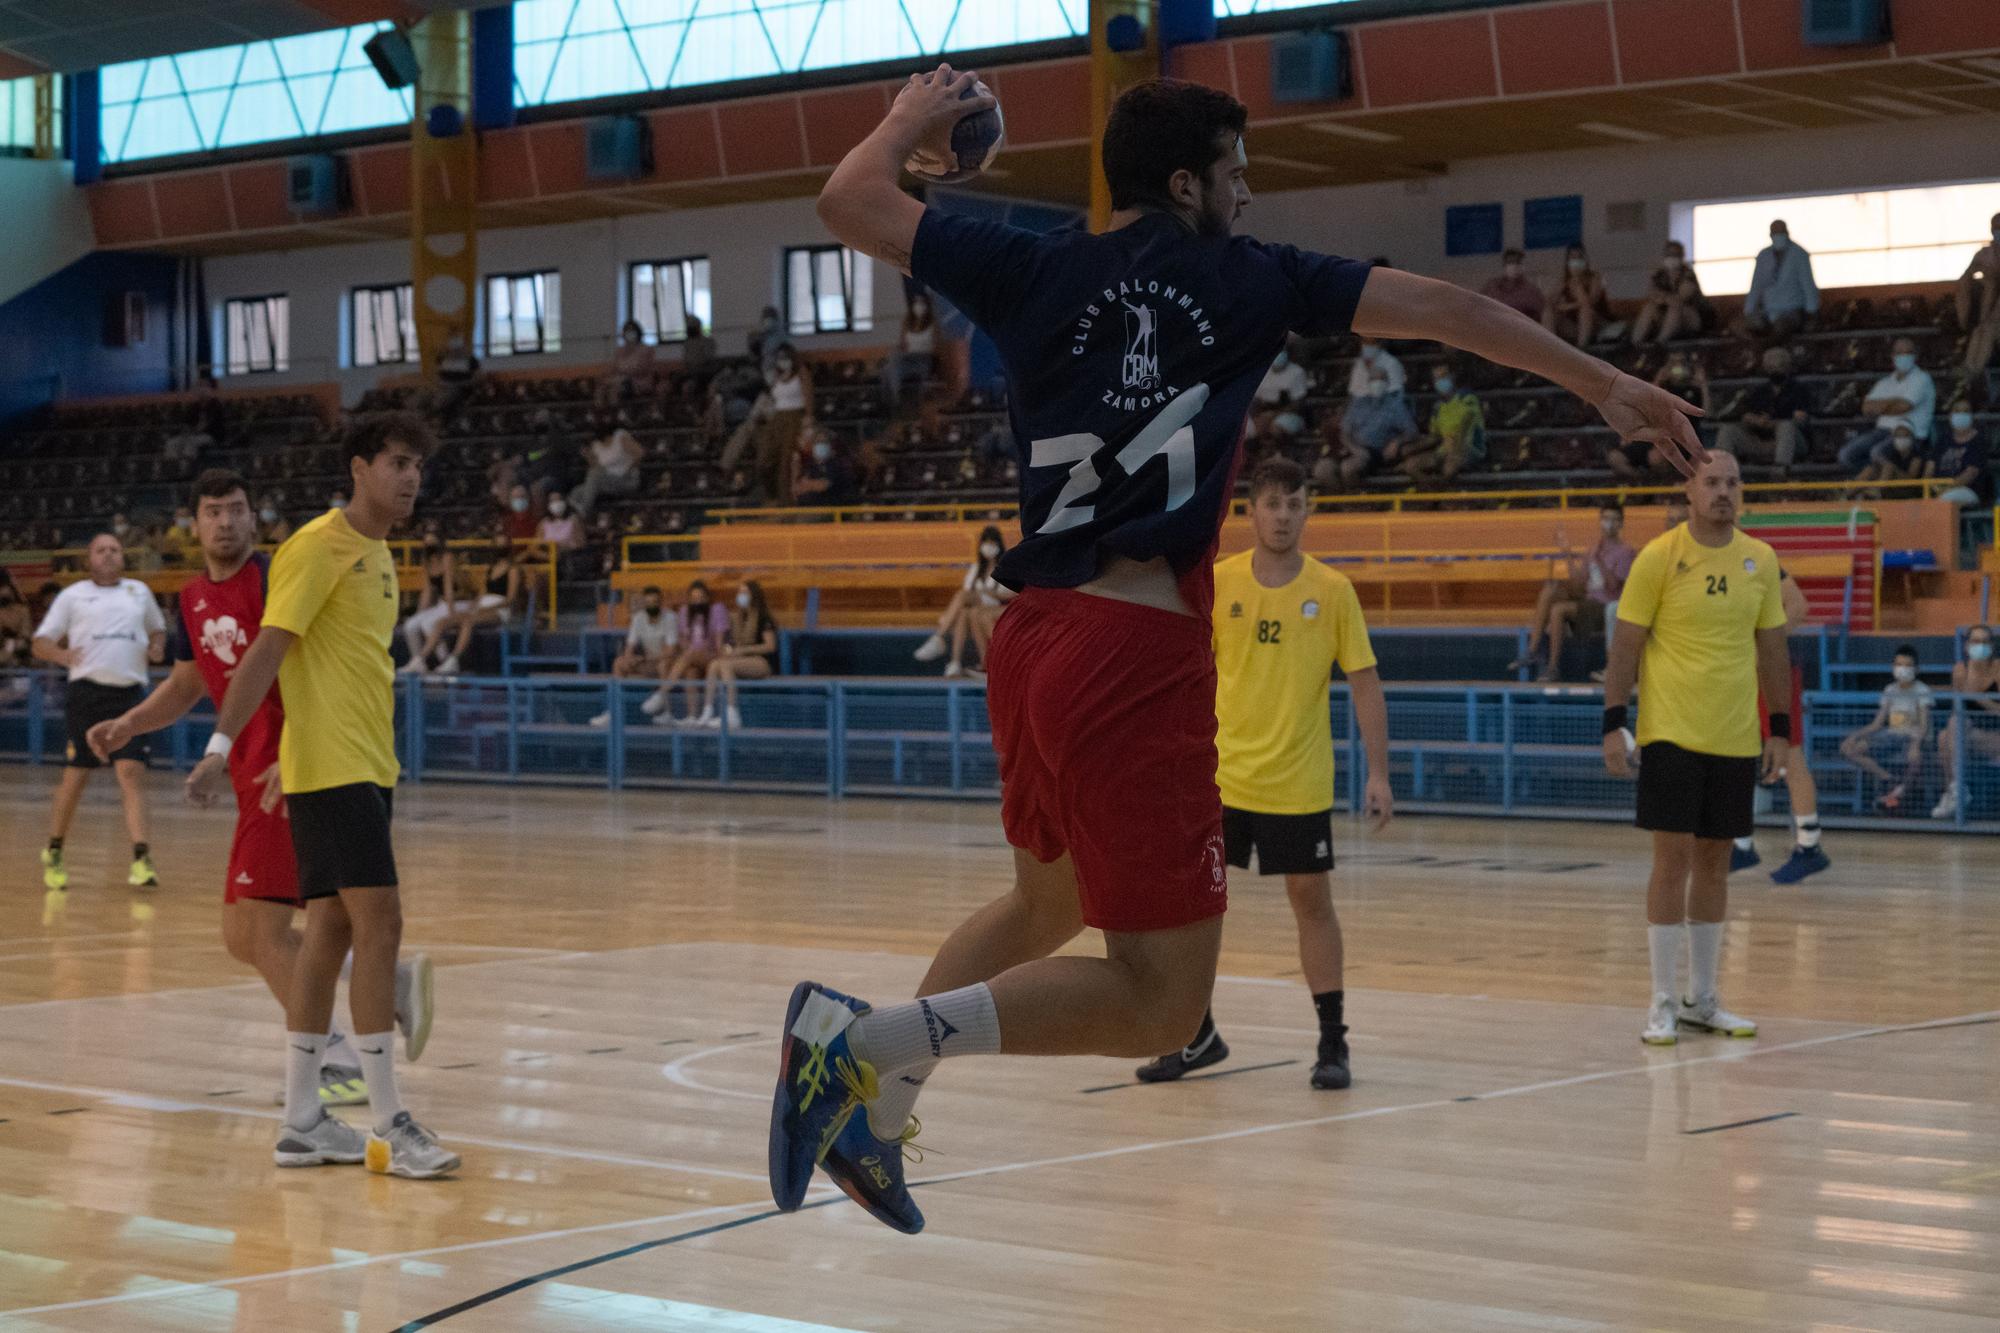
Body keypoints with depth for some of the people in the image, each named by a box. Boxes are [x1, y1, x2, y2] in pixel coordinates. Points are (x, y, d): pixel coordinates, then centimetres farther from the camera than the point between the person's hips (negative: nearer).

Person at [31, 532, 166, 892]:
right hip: (88, 692, -1)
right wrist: (60, 654, -16)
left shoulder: (139, 592, 16)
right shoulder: (73, 595, 8)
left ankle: (141, 860, -16)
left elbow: (157, 628, 30)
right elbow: (40, 642, 6)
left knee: (132, 771, -10)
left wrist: (157, 646, 6)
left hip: (130, 693, 2)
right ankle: (53, 853, 22)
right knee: (75, 776, 3)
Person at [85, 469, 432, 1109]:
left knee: (261, 932, -11)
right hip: (254, 774, 9)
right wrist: (127, 725, 11)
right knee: (244, 938, 10)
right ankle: (394, 979, 20)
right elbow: (185, 686, 27)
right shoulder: (193, 600, 14)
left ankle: (340, 1065, -3)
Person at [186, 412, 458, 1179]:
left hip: (367, 769, 9)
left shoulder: (378, 556, 17)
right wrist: (222, 746, -22)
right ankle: (390, 1127, -10)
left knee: (330, 931, 9)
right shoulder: (319, 547, -10)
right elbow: (269, 650, -16)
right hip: (331, 768, -9)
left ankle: (301, 1125, 13)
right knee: (380, 923, -12)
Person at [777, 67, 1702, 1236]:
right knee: (1161, 1003, -2)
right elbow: (1442, 310, 4)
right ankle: (879, 1038, -17)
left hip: (1037, 640, 6)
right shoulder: (1245, 278, 3)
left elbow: (851, 201, 12)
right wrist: (1604, 384, 11)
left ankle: (871, 1106, 18)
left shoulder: (1038, 271, 9)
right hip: (1142, 656, -6)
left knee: (1048, 904, 31)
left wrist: (913, 117, 30)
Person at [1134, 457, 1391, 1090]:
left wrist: (1378, 774, -6)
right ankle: (1198, 1036, 19)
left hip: (1300, 782, -1)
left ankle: (1332, 1041, 12)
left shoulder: (1332, 590, -3)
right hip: (1219, 775, 2)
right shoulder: (1214, 583, -1)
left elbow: (1365, 683, -1)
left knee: (1312, 900, 1)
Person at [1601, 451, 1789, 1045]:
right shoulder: (1659, 557, -7)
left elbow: (1772, 647, 13)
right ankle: (1664, 1003, 1)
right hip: (1671, 733, -4)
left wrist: (1780, 728, 10)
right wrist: (1614, 724, -10)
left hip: (1735, 738, 4)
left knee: (1715, 861, 9)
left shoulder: (1760, 560, 6)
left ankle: (1701, 999, 19)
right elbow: (1626, 644, -4)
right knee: (1673, 858, -6)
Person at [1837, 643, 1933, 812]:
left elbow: (1924, 725, -14)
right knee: (1848, 748, -13)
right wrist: (1855, 735, -4)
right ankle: (1891, 781, -13)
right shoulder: (1890, 691, 12)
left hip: (1913, 737, -6)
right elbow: (1877, 724, 12)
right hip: (1892, 736, 6)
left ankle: (1900, 792, -15)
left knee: (1915, 757, -44)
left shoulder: (1922, 691, -3)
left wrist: (1916, 743, -34)